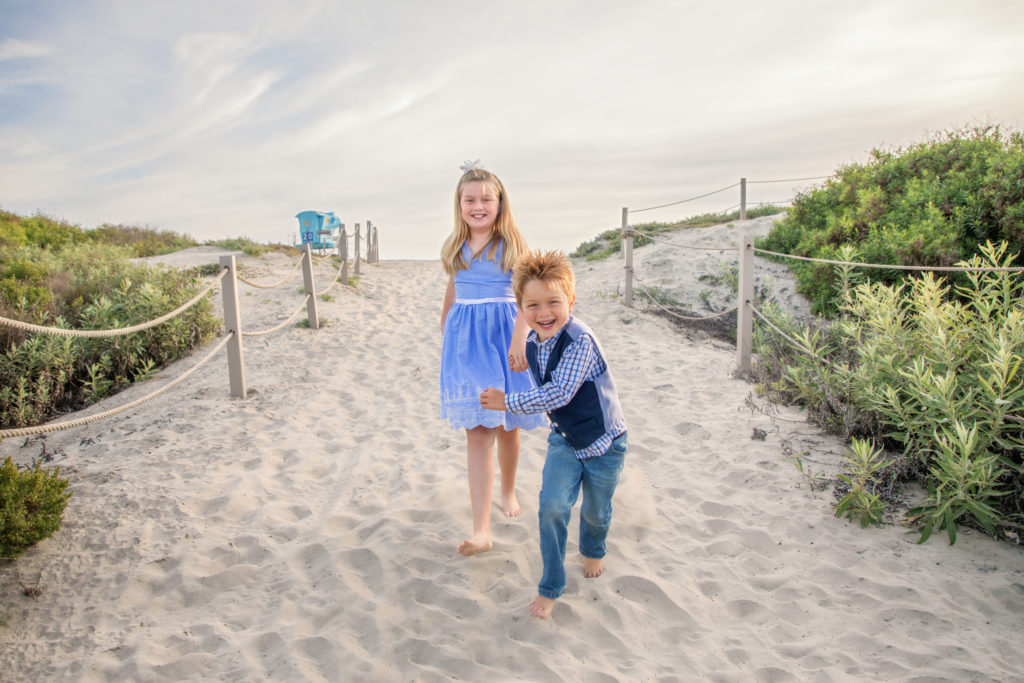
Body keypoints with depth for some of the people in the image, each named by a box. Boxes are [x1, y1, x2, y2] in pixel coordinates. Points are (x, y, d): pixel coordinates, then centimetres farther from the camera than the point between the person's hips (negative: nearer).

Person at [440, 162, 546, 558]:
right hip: (465, 340, 2)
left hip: (503, 335, -2)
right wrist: (446, 340, 23)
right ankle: (481, 530, -6)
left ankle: (508, 492, 38)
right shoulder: (456, 247, 10)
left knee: (507, 426, 10)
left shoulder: (512, 244, -1)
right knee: (477, 430, -5)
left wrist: (519, 339, -26)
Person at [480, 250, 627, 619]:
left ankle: (592, 550, 51)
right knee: (552, 506, -12)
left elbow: (558, 393, -32)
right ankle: (551, 586, 7)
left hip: (603, 442, -4)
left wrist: (507, 402, -27)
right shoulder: (533, 344, -6)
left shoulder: (580, 341, -28)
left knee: (595, 510, 16)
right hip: (563, 439, 4)